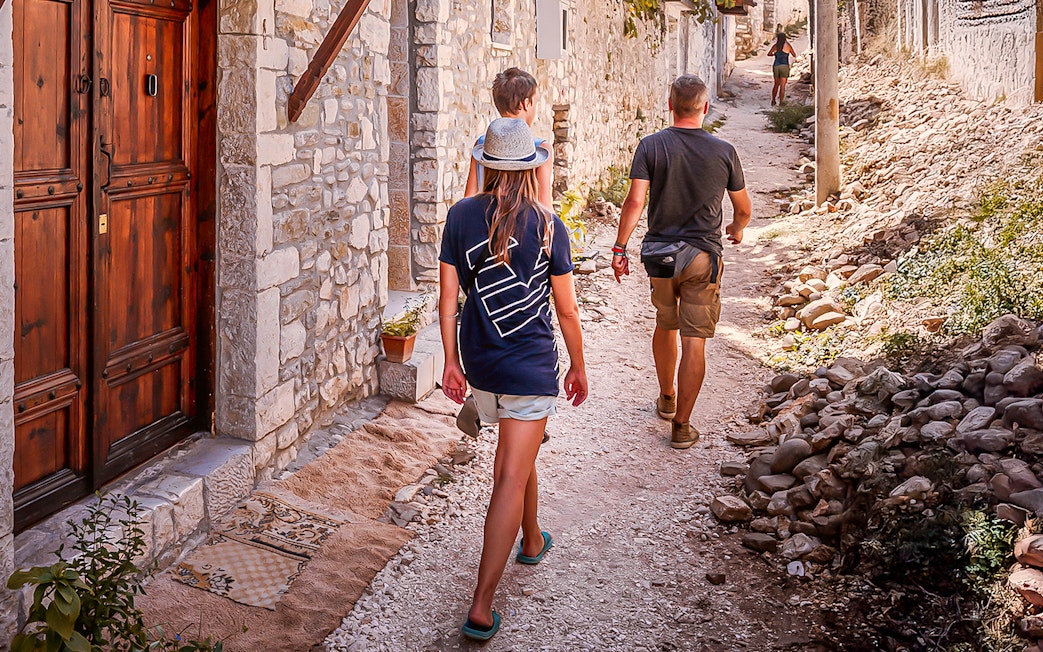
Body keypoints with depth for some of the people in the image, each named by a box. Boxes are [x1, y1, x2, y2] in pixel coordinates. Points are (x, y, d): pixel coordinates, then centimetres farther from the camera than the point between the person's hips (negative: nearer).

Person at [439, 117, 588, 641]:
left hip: (480, 363, 4)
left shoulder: (461, 216, -4)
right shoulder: (547, 225, -9)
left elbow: (447, 297, -2)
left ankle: (532, 540, 51)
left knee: (514, 451, 30)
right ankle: (481, 608, -6)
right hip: (530, 367, -4)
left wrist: (451, 361, 7)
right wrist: (578, 366, 9)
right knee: (510, 479, -3)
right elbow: (566, 308, -4)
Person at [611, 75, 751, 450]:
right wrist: (737, 230, 28)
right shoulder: (723, 152, -4)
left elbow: (635, 201, -14)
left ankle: (667, 399, 40)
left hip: (660, 254, 2)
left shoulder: (651, 146, -6)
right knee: (694, 341, 0)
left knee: (665, 325, 23)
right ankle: (681, 426, 0)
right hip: (703, 256, -2)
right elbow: (743, 209, 6)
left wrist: (619, 248, -7)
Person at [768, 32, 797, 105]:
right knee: (782, 86, -2)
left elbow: (768, 54, 17)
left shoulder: (775, 46, 2)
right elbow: (794, 55, 9)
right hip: (784, 67, -3)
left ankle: (773, 101, 25)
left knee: (776, 84, 21)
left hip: (776, 66, 3)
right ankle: (780, 103, -6)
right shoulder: (788, 45, -4)